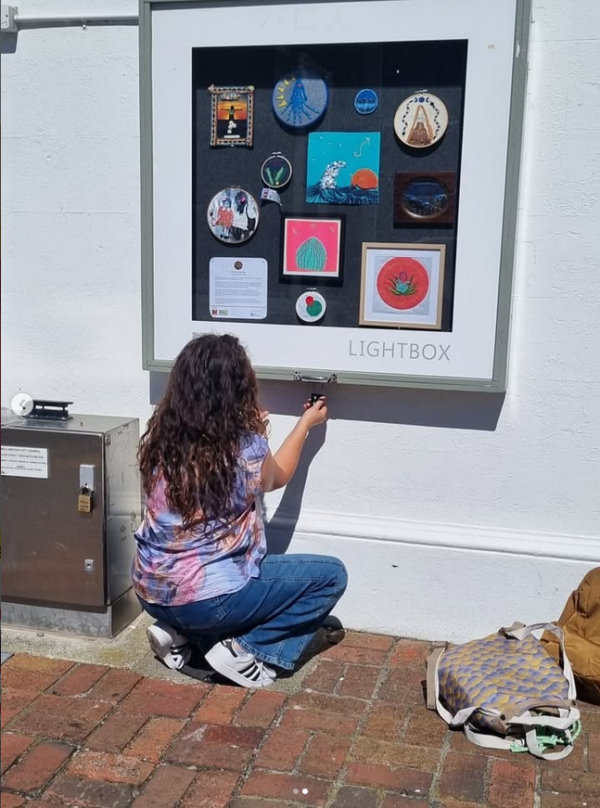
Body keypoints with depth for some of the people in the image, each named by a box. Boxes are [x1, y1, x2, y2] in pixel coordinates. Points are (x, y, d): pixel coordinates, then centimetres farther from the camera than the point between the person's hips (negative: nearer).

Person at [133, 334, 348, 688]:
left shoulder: (160, 437, -4)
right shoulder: (246, 449, -16)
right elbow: (276, 478, 9)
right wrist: (307, 423, 22)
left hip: (152, 592, 6)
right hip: (208, 599, -6)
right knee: (332, 576, 6)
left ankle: (181, 633, 15)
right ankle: (243, 649, -1)